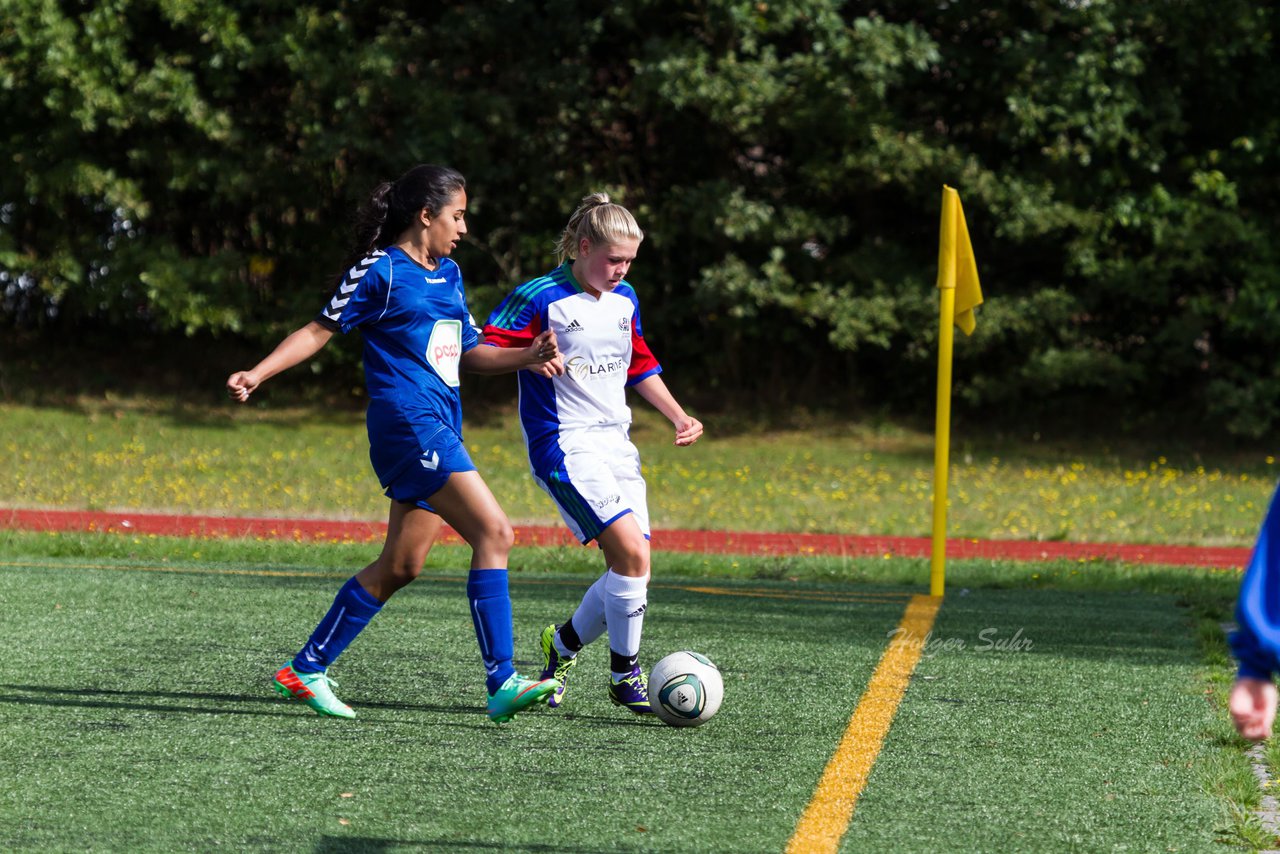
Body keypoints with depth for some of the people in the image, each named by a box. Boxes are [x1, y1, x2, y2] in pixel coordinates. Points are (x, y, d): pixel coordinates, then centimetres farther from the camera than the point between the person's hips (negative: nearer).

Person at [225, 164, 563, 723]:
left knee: (400, 566, 9)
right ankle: (501, 683, -20)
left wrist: (527, 357, 7)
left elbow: (468, 354, 23)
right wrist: (256, 374, -8)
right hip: (408, 420, -9)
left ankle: (307, 669, 18)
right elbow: (322, 329, 0)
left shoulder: (449, 274, 19)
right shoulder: (381, 270, -4)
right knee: (494, 534, -18)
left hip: (440, 428, 9)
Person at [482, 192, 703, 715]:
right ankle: (625, 672, -6)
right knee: (631, 551, -20)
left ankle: (564, 642, 24)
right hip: (565, 444, -8)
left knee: (630, 568, 0)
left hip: (616, 443, 8)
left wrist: (679, 416, 16)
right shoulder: (541, 298, -9)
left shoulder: (624, 300, 12)